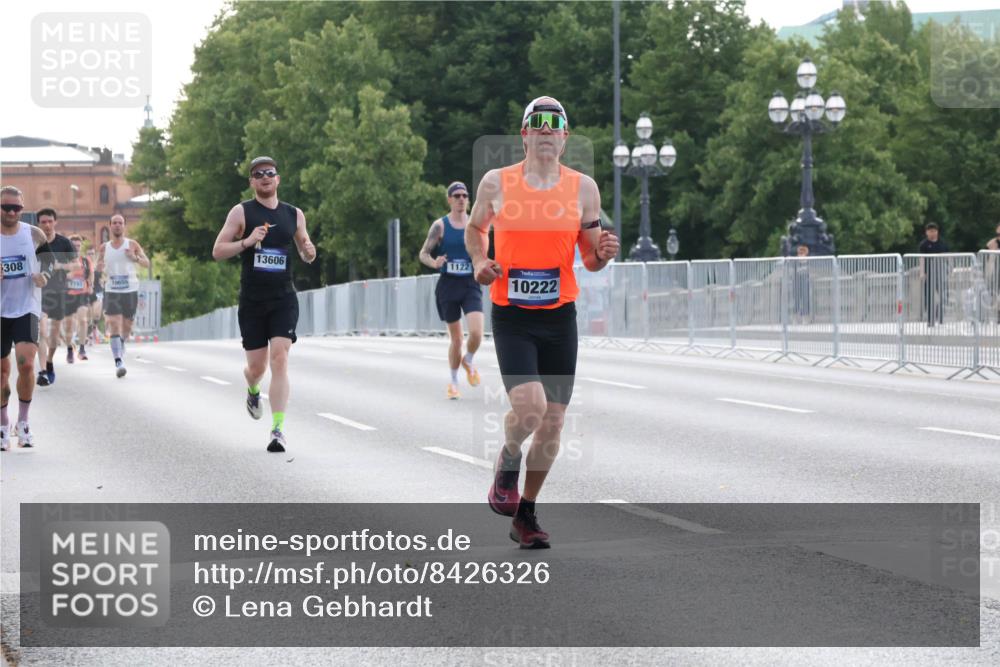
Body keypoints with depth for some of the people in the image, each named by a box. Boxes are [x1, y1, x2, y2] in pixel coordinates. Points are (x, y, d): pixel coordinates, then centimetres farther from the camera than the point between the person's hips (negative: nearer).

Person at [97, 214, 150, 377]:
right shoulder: (104, 248, 6)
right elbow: (99, 267, 16)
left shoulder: (132, 244, 2)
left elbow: (147, 264, 2)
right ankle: (119, 362, -19)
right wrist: (100, 268, -8)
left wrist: (135, 258, -18)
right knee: (114, 325, -14)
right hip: (112, 291, 0)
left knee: (127, 326, 11)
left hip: (130, 291, 0)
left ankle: (121, 346, 43)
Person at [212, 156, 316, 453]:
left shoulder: (294, 214, 8)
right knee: (257, 365, 5)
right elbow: (217, 251, -4)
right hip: (251, 302, 0)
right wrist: (247, 242, -20)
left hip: (284, 300, 1)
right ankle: (253, 391, 44)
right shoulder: (241, 212, 0)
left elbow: (306, 255, 20)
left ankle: (278, 430, -16)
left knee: (279, 360, -14)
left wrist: (309, 252, -5)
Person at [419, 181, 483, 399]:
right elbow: (423, 254, 0)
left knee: (476, 332, -18)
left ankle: (468, 361, 14)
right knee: (456, 339, 4)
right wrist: (434, 263, -21)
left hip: (471, 285, 1)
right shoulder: (440, 226, -1)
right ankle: (453, 381, 24)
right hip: (448, 284, -1)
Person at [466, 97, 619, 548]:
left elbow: (591, 260, 10)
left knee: (552, 422, 4)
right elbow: (475, 229, 17)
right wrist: (480, 264, -2)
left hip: (560, 317, 3)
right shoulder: (496, 183, -1)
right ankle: (507, 462, 13)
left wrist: (603, 253, -13)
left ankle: (525, 515, 22)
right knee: (528, 406, -22)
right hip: (511, 317, -3)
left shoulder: (583, 188, 3)